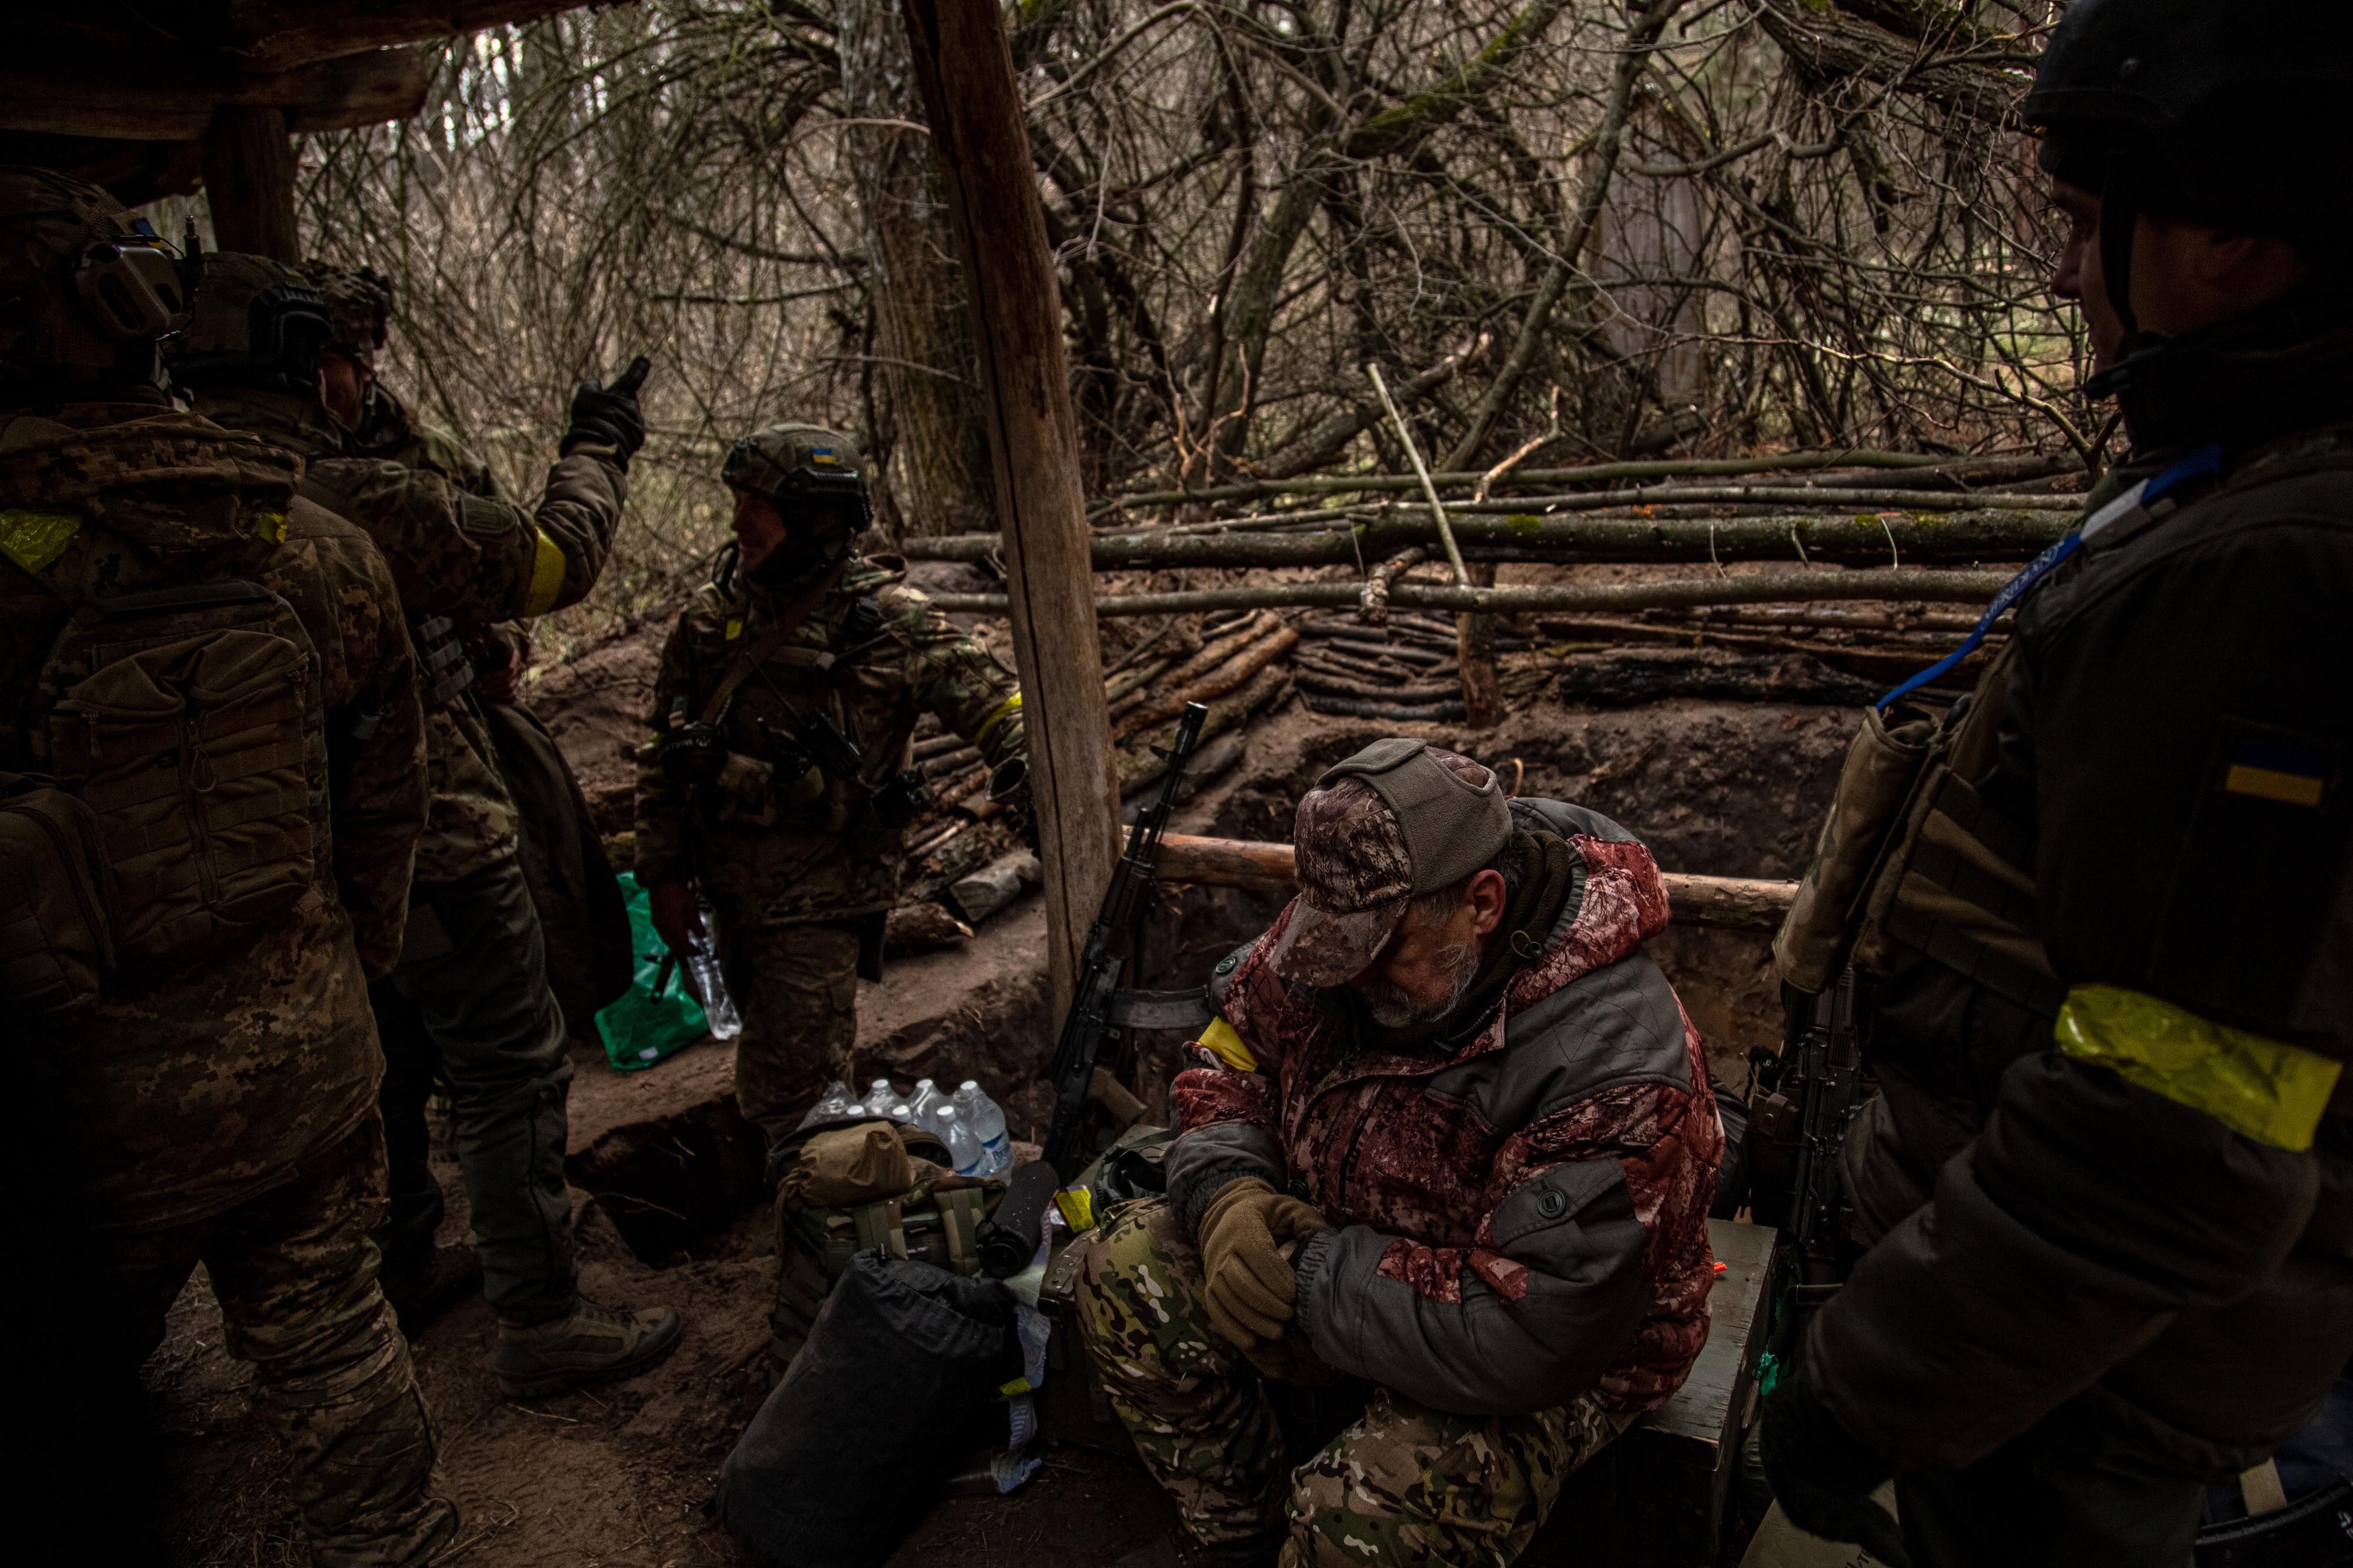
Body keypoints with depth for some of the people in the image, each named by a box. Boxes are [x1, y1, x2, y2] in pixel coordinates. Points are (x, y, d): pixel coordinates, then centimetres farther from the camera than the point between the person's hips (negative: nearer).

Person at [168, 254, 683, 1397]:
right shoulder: (359, 502, -23)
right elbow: (552, 560, -14)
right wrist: (595, 452, 3)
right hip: (434, 851, -8)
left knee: (377, 1070, 23)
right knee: (511, 1083, 3)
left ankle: (398, 1275, 39)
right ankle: (541, 1324, 12)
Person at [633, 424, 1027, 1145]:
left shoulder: (888, 618, -13)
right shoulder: (707, 619, 2)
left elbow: (988, 697, -9)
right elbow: (664, 755, 9)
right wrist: (664, 872, 8)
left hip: (825, 893, -6)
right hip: (732, 883, 6)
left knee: (790, 1087, -5)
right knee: (770, 1051, 23)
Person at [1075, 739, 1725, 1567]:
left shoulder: (1612, 1063, -34)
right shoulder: (1359, 916, -14)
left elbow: (1530, 1340, -33)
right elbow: (1236, 1043, 2)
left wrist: (1315, 1281, -27)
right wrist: (1225, 1188, -17)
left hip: (1557, 1363, -6)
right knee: (1127, 1267, -9)